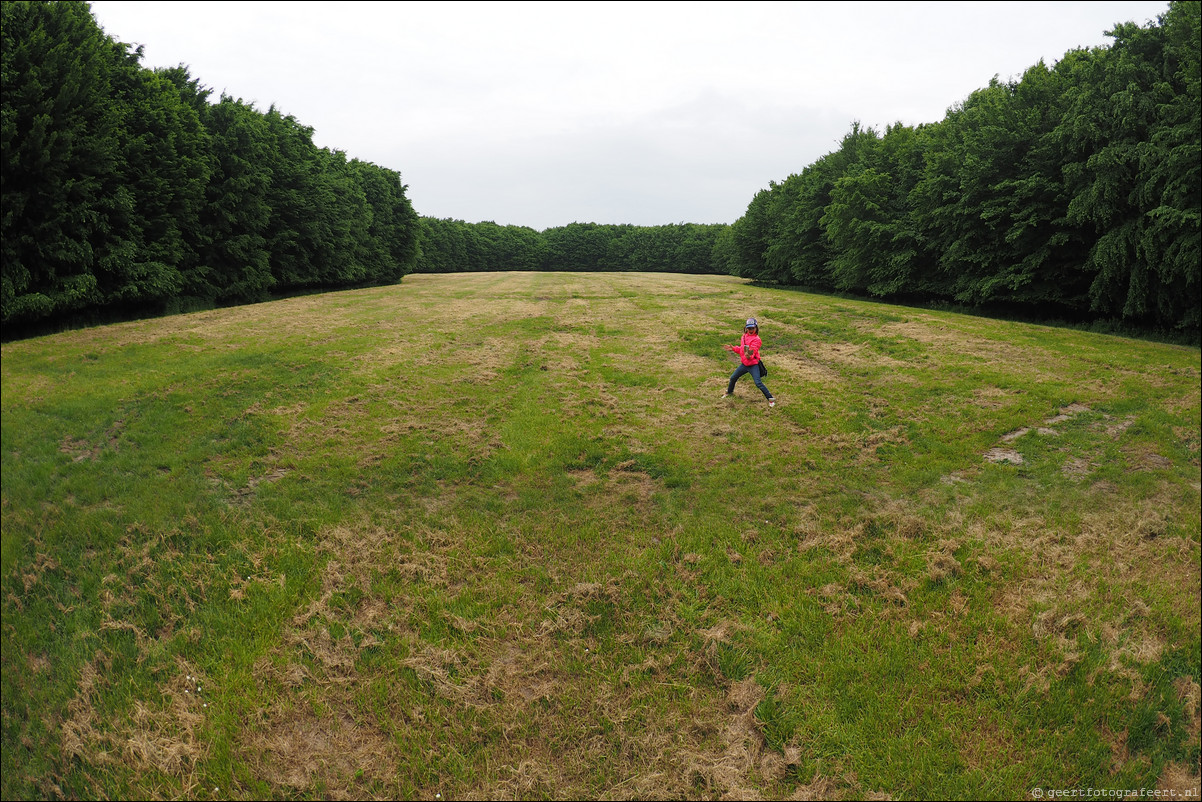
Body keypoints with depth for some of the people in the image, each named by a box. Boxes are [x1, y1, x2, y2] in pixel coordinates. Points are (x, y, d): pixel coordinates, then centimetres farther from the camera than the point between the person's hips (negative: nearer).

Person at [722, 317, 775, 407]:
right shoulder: (744, 336, 8)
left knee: (758, 383, -16)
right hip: (744, 364, 8)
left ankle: (771, 399, -7)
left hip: (753, 365, -8)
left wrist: (749, 356, -46)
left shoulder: (756, 339, -16)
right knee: (733, 378, 18)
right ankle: (729, 392, 45)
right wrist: (733, 348, 9)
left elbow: (752, 352, -26)